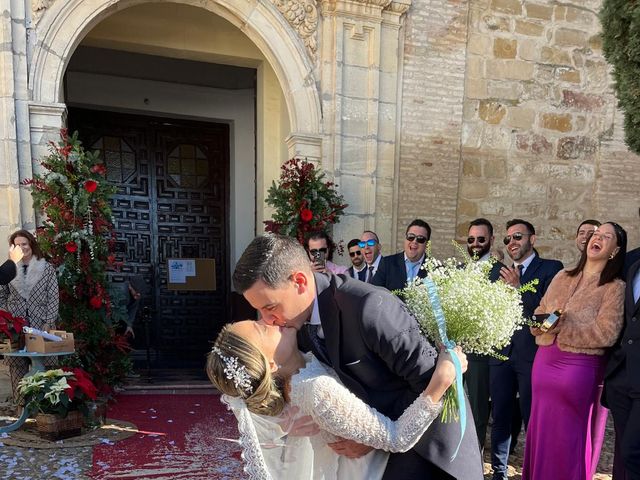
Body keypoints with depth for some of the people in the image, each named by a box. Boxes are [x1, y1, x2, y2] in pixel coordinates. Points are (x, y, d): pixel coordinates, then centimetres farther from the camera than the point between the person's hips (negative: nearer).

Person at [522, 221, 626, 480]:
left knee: (568, 437, 8)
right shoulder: (562, 277, 10)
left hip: (579, 368, -5)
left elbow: (606, 333, -15)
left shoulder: (615, 288, -5)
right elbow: (539, 313, 11)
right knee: (541, 429, 15)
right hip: (544, 362, 5)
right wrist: (541, 323, -11)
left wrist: (561, 329, -19)